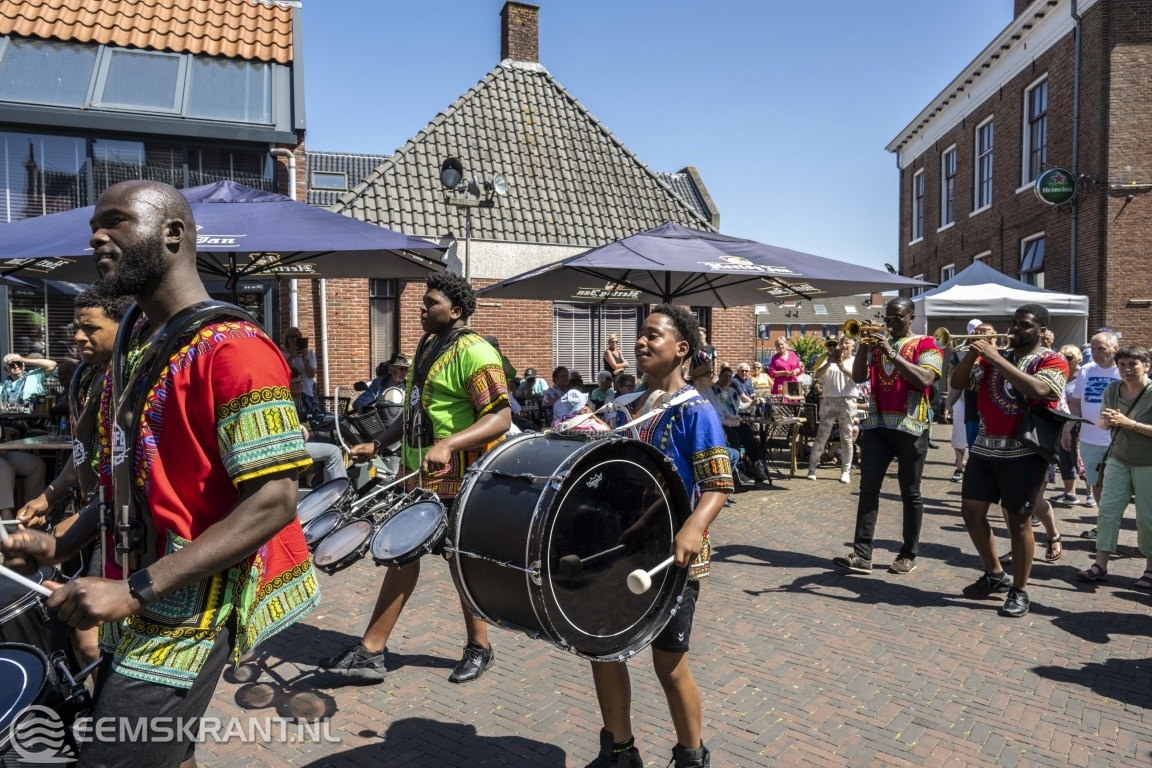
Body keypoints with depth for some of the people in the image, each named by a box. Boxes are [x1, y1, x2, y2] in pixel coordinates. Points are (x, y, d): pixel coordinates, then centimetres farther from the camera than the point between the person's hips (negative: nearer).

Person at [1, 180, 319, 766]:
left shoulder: (232, 348, -19)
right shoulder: (135, 347, 11)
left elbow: (273, 503, -24)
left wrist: (136, 589, -25)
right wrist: (61, 546, 7)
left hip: (186, 610, -8)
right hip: (134, 607, 8)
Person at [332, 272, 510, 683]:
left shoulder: (474, 352, -17)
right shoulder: (428, 345, 13)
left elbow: (501, 418, -25)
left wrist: (448, 445, -37)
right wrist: (378, 443, 12)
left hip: (457, 478, -9)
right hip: (419, 475, 9)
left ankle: (479, 648, 25)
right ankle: (370, 650, 20)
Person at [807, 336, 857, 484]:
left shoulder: (856, 360, 7)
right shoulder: (830, 359, 12)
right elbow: (817, 375, -1)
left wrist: (841, 365, -24)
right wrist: (828, 363, -17)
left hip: (847, 401, -1)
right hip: (828, 400, 1)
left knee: (846, 438, 2)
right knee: (822, 435, 1)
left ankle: (845, 471, 7)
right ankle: (812, 467, 6)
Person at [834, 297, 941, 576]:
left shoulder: (925, 345, 0)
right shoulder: (877, 342, 15)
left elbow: (924, 380, -16)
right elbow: (858, 377, 5)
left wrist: (891, 353, -19)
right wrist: (863, 345, -7)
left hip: (910, 427, -4)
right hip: (876, 425, 4)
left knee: (910, 493, 6)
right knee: (868, 488, -4)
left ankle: (908, 555, 16)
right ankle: (862, 555, -5)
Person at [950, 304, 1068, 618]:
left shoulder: (1053, 361, -2)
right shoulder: (993, 358, 13)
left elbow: (1037, 390, -23)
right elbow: (958, 381, 5)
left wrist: (996, 358, -22)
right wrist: (974, 351, -10)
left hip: (1025, 453, -5)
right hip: (985, 448, 6)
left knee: (1018, 521, 0)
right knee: (971, 511, 7)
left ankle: (1019, 591, 13)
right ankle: (994, 575, 25)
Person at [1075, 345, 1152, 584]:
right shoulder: (1112, 389, -2)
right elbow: (1100, 422, 8)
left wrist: (1130, 423, -28)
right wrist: (1106, 421, -14)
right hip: (1118, 459, 5)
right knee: (1108, 509, 1)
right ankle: (1100, 565, 5)